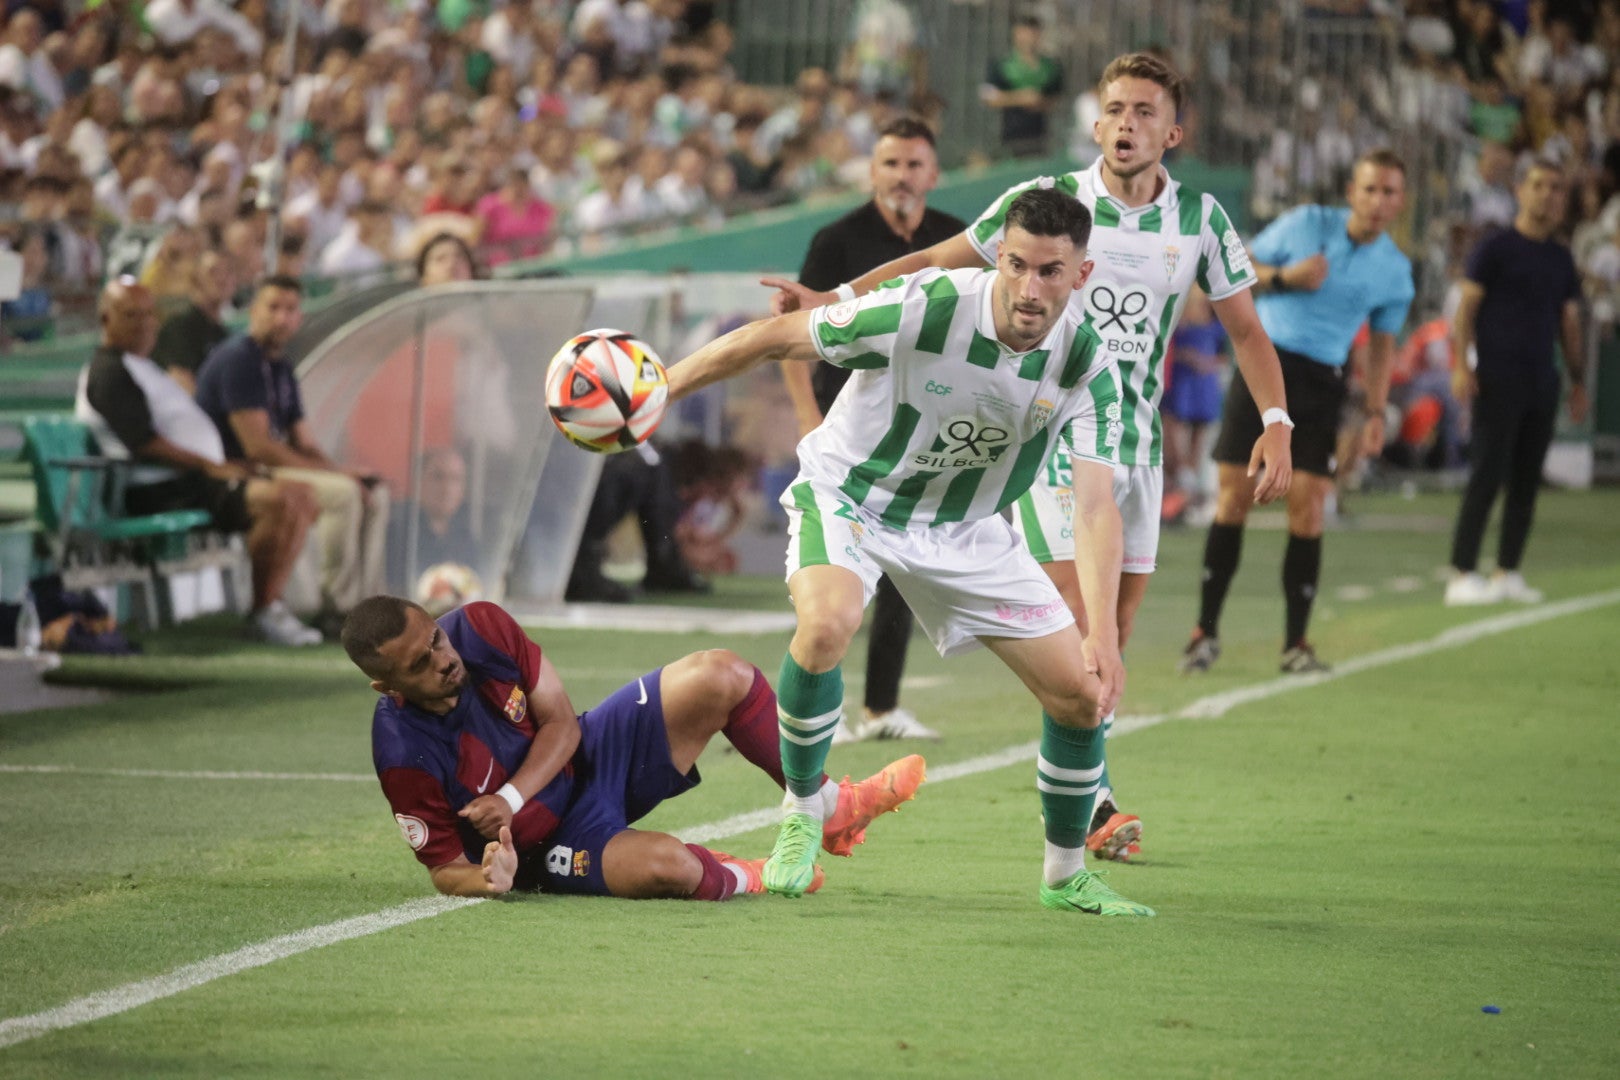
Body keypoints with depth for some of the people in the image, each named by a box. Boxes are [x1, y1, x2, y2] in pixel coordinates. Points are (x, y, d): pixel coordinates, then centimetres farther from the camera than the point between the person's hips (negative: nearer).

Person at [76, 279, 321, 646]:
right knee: (278, 499, -25)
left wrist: (226, 464, 11)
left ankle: (272, 605, -4)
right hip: (162, 491, -11)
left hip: (193, 478, 11)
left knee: (301, 498, 4)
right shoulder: (108, 372, -9)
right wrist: (212, 467, -17)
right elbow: (143, 442, -19)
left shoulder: (142, 366, 25)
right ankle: (263, 609, -16)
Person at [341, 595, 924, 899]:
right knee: (669, 866, -36)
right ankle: (736, 879, 4)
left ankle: (833, 809, 12)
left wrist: (510, 798, -25)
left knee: (722, 676, -10)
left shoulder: (479, 627, -17)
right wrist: (487, 879, -40)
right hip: (548, 844, -6)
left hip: (593, 754, 6)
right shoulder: (405, 755, -29)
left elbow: (561, 722, -7)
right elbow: (443, 866, -16)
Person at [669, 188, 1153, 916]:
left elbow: (1095, 507, -24)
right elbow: (773, 338, -18)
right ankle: (802, 816, -9)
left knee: (1081, 692, -3)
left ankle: (1066, 875, 21)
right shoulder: (921, 310, -29)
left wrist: (1102, 637, -37)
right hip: (846, 494, -4)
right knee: (827, 626, -35)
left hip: (965, 527, 4)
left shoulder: (1086, 368, -19)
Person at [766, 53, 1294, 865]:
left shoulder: (1201, 219, 1)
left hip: (1136, 442, 4)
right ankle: (1090, 800, -16)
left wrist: (1275, 423, -4)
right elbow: (938, 261, 1)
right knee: (1073, 615, -16)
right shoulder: (1049, 200, -7)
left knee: (1114, 627, 5)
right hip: (1049, 427, -4)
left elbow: (1245, 329, 10)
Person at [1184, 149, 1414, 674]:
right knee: (1233, 496, -4)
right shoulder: (1306, 224, 0)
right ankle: (1205, 631, 4)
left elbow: (1382, 345, 15)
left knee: (1307, 506, -7)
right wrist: (1283, 278, -12)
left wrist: (1376, 413, 6)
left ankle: (1296, 643, 2)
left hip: (1321, 383, 1)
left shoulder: (1395, 271, 4)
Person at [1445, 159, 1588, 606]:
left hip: (1542, 385, 6)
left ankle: (1507, 573, 11)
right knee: (1488, 476, -11)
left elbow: (1569, 324, 20)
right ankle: (1462, 574, -10)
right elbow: (1466, 308, -5)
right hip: (1499, 380, -6)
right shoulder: (1495, 250, -2)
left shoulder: (1560, 260, 16)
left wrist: (1578, 381, 16)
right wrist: (1462, 365, -16)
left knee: (1526, 482, 5)